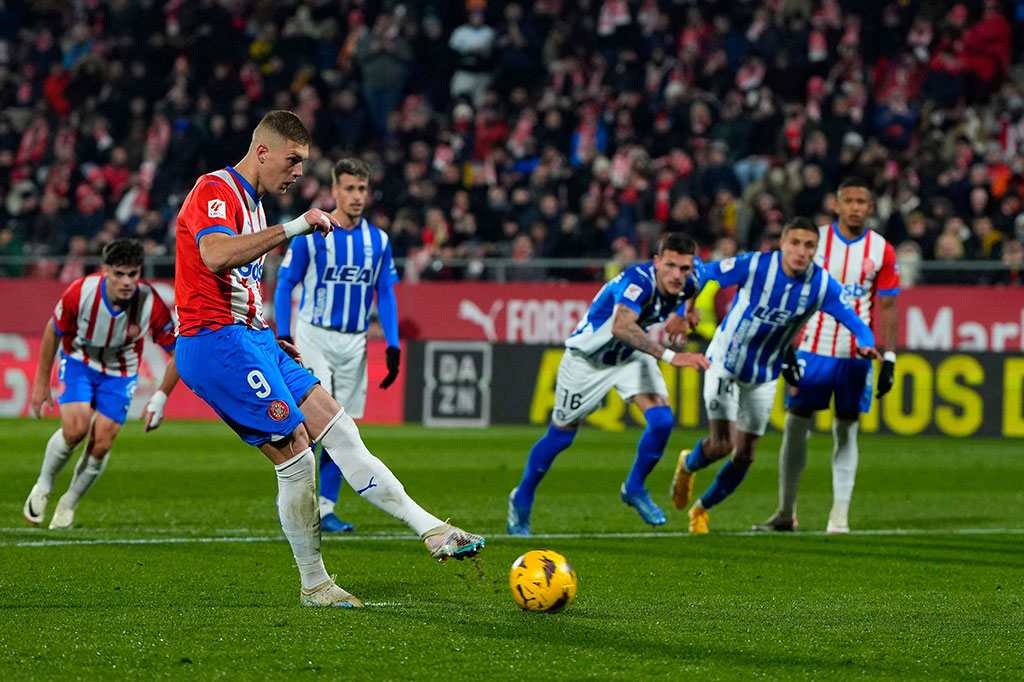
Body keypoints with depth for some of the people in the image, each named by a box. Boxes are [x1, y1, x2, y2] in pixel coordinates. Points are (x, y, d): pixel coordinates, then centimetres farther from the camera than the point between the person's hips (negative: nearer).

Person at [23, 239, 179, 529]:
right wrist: (42, 381, -2)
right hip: (78, 361, -1)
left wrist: (161, 397, -17)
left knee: (101, 445, -8)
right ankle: (43, 486, 5)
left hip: (119, 373, 1)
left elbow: (178, 351, -13)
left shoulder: (151, 304, -28)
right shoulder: (80, 293, -28)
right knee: (75, 428, -23)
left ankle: (68, 505, 17)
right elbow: (53, 331, -8)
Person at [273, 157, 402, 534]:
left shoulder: (378, 241, 6)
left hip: (354, 343, 4)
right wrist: (283, 337, -11)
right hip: (313, 337, -4)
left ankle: (325, 508, 10)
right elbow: (285, 285, -3)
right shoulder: (310, 234, -6)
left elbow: (386, 295, 11)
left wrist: (393, 346, 3)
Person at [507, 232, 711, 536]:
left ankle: (634, 489, 10)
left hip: (632, 355, 5)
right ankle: (522, 498, 32)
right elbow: (621, 326, -60)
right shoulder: (638, 281, -41)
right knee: (561, 435, 8)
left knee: (662, 421, -15)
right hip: (588, 359, -5)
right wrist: (670, 356, -67)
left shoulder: (689, 279, -19)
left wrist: (687, 310, 16)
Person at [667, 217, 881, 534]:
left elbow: (853, 320, -18)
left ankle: (701, 509, 30)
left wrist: (866, 344, -39)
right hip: (724, 362, -3)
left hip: (763, 377, 3)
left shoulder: (821, 284, -16)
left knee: (744, 456, 5)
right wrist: (681, 313, -14)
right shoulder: (754, 265, -23)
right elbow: (701, 274, -11)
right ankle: (688, 465, 22)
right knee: (722, 443, -15)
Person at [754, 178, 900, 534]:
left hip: (857, 355, 0)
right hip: (813, 349, 0)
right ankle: (786, 512, 8)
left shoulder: (882, 251, 2)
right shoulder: (814, 240, 0)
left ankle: (839, 515, 1)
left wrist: (889, 358, -2)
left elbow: (887, 308, 4)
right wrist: (785, 343, -1)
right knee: (795, 426, -1)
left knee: (846, 431, 1)